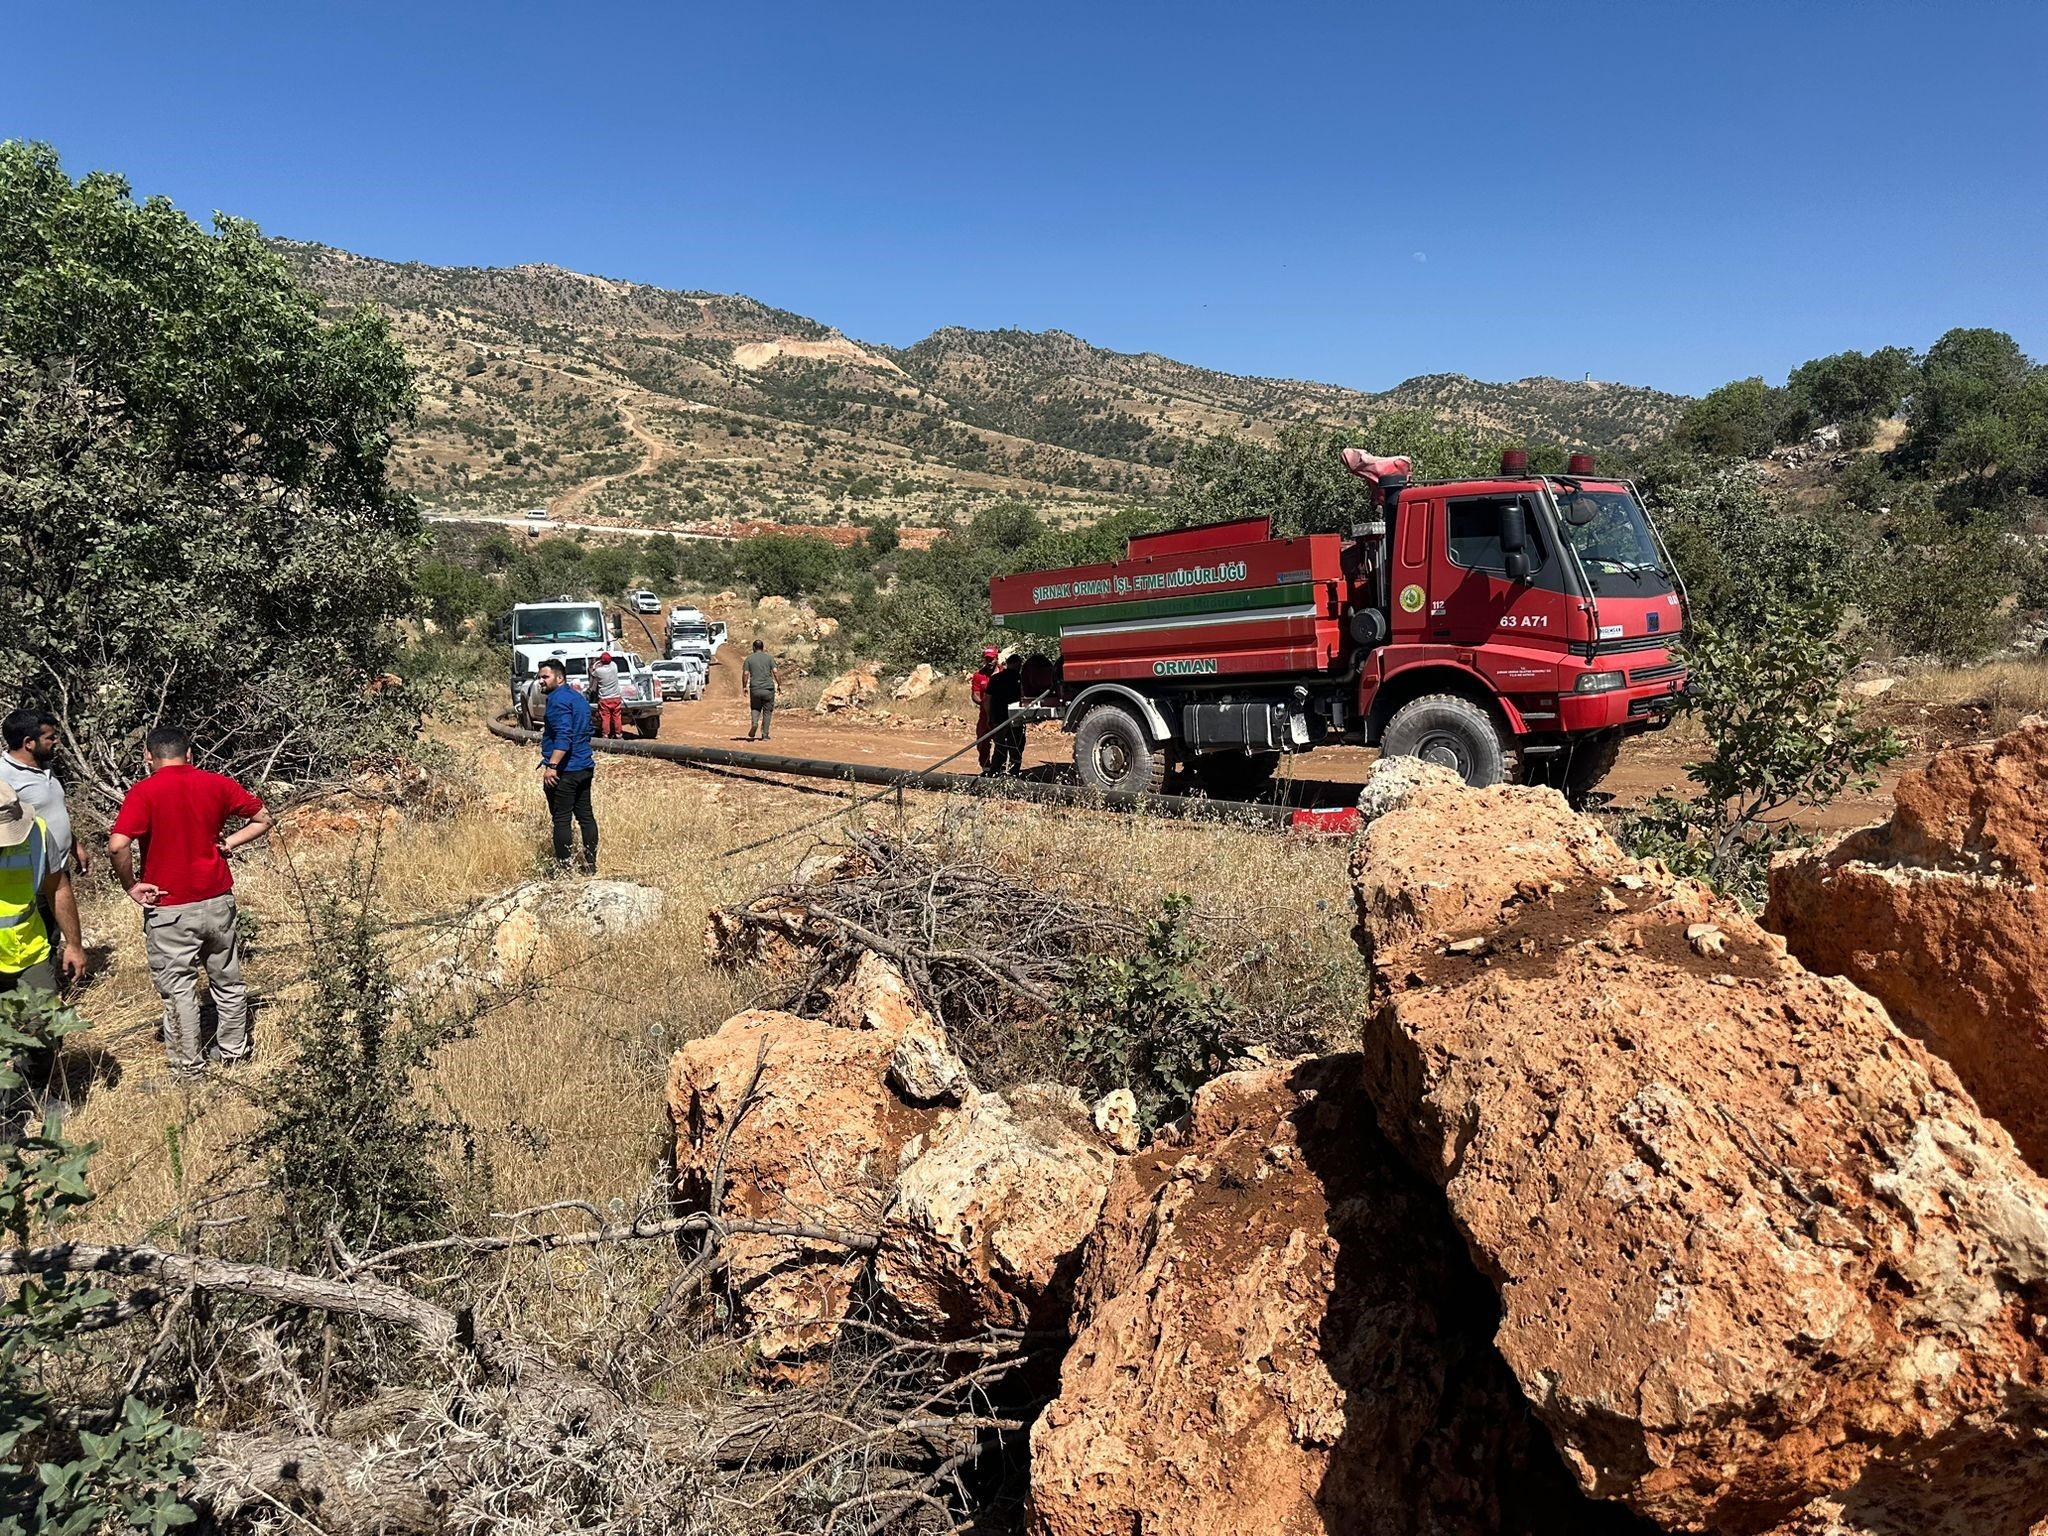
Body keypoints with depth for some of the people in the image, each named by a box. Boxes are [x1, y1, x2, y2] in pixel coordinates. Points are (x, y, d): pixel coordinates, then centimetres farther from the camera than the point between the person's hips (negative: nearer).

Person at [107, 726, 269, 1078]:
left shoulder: (144, 792, -12)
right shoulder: (217, 784, -1)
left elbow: (117, 846, -24)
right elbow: (262, 820, 7)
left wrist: (130, 885, -10)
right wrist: (227, 843, 5)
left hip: (169, 908, -4)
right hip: (218, 900, 4)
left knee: (178, 989, 9)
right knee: (227, 981, 19)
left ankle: (189, 1067, 19)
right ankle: (233, 1052, 32)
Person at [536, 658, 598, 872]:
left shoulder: (558, 699, -14)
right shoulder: (579, 698, 16)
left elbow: (564, 736, -24)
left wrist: (552, 766, -27)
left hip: (564, 770, -9)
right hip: (585, 767, 9)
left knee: (561, 819, -3)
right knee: (585, 815, 11)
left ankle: (563, 867, 1)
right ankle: (591, 864, 15)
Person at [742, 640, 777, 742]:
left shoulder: (749, 659, 4)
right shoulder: (769, 658, 3)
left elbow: (746, 674, -2)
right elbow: (775, 672, -5)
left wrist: (745, 687, 7)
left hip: (755, 689, 0)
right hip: (768, 688, 0)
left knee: (755, 708, 20)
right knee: (767, 711, 9)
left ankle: (754, 723, -9)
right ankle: (765, 735, 7)